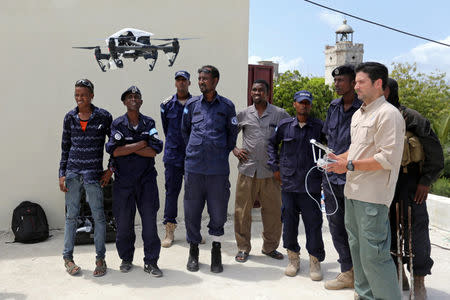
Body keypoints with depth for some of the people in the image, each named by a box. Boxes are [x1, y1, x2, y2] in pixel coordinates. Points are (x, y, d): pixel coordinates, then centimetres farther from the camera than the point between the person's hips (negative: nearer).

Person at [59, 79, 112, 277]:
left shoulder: (103, 117, -2)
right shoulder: (70, 117, 7)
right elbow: (65, 147, 12)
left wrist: (110, 169, -1)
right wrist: (62, 173, 7)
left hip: (93, 173, -2)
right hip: (72, 172, 3)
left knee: (98, 215, 1)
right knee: (71, 215, 9)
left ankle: (100, 259, 12)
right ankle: (68, 257, 22)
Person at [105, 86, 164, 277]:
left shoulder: (149, 123, 6)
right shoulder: (117, 124, 3)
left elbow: (155, 151, -7)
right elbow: (114, 150, -12)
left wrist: (128, 148, -9)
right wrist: (141, 144, -10)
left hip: (146, 179, 1)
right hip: (123, 180, 0)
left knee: (150, 221, 1)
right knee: (124, 222, 7)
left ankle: (151, 262, 12)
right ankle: (126, 259, 26)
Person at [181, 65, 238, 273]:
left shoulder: (227, 106, 5)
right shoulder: (192, 104, 9)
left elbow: (233, 133, 15)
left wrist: (224, 153, 9)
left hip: (218, 168, -1)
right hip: (194, 167, 1)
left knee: (218, 211, 5)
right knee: (192, 210, 7)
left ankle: (216, 252, 22)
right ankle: (193, 250, 23)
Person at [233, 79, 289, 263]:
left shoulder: (279, 114, 5)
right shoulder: (243, 114, 9)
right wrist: (234, 150, 5)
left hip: (270, 171, 0)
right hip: (247, 170, 1)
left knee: (273, 211, 6)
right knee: (243, 210, 3)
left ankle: (270, 247, 25)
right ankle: (243, 248, 19)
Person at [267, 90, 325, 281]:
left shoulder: (319, 127, 1)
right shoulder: (284, 125, 6)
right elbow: (271, 144, 18)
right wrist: (275, 167, 11)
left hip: (311, 184, -1)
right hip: (288, 182, 2)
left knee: (313, 222, 2)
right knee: (289, 221, 8)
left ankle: (315, 261, 18)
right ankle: (293, 259, 25)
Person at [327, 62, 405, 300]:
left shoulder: (388, 114, -12)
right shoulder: (358, 114, 17)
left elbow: (388, 159, -20)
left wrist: (350, 165, -18)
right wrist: (340, 158, 8)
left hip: (372, 196, -9)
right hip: (352, 191, 10)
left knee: (373, 253, -6)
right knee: (357, 247, 18)